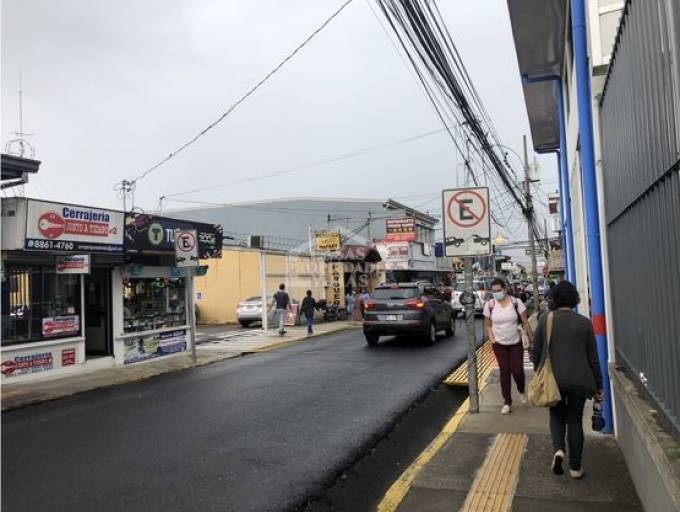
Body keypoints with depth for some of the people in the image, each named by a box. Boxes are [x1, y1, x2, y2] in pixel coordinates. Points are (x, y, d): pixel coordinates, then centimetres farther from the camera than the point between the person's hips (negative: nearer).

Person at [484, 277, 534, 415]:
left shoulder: (516, 302, -11)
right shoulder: (489, 305, -8)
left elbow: (525, 323, -6)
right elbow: (487, 325, 4)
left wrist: (531, 339, -6)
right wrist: (492, 339, -7)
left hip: (516, 343, -1)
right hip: (499, 344, 1)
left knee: (517, 370, -2)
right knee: (504, 372, 5)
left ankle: (522, 391, 32)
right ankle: (507, 402, 17)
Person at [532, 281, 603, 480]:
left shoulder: (545, 320, -5)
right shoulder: (584, 322, -4)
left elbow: (536, 352, -2)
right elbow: (593, 357, 0)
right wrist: (597, 385, 9)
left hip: (554, 378, 0)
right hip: (579, 379, 0)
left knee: (557, 414, 21)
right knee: (575, 420, 13)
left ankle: (558, 449, -2)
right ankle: (575, 467, 19)